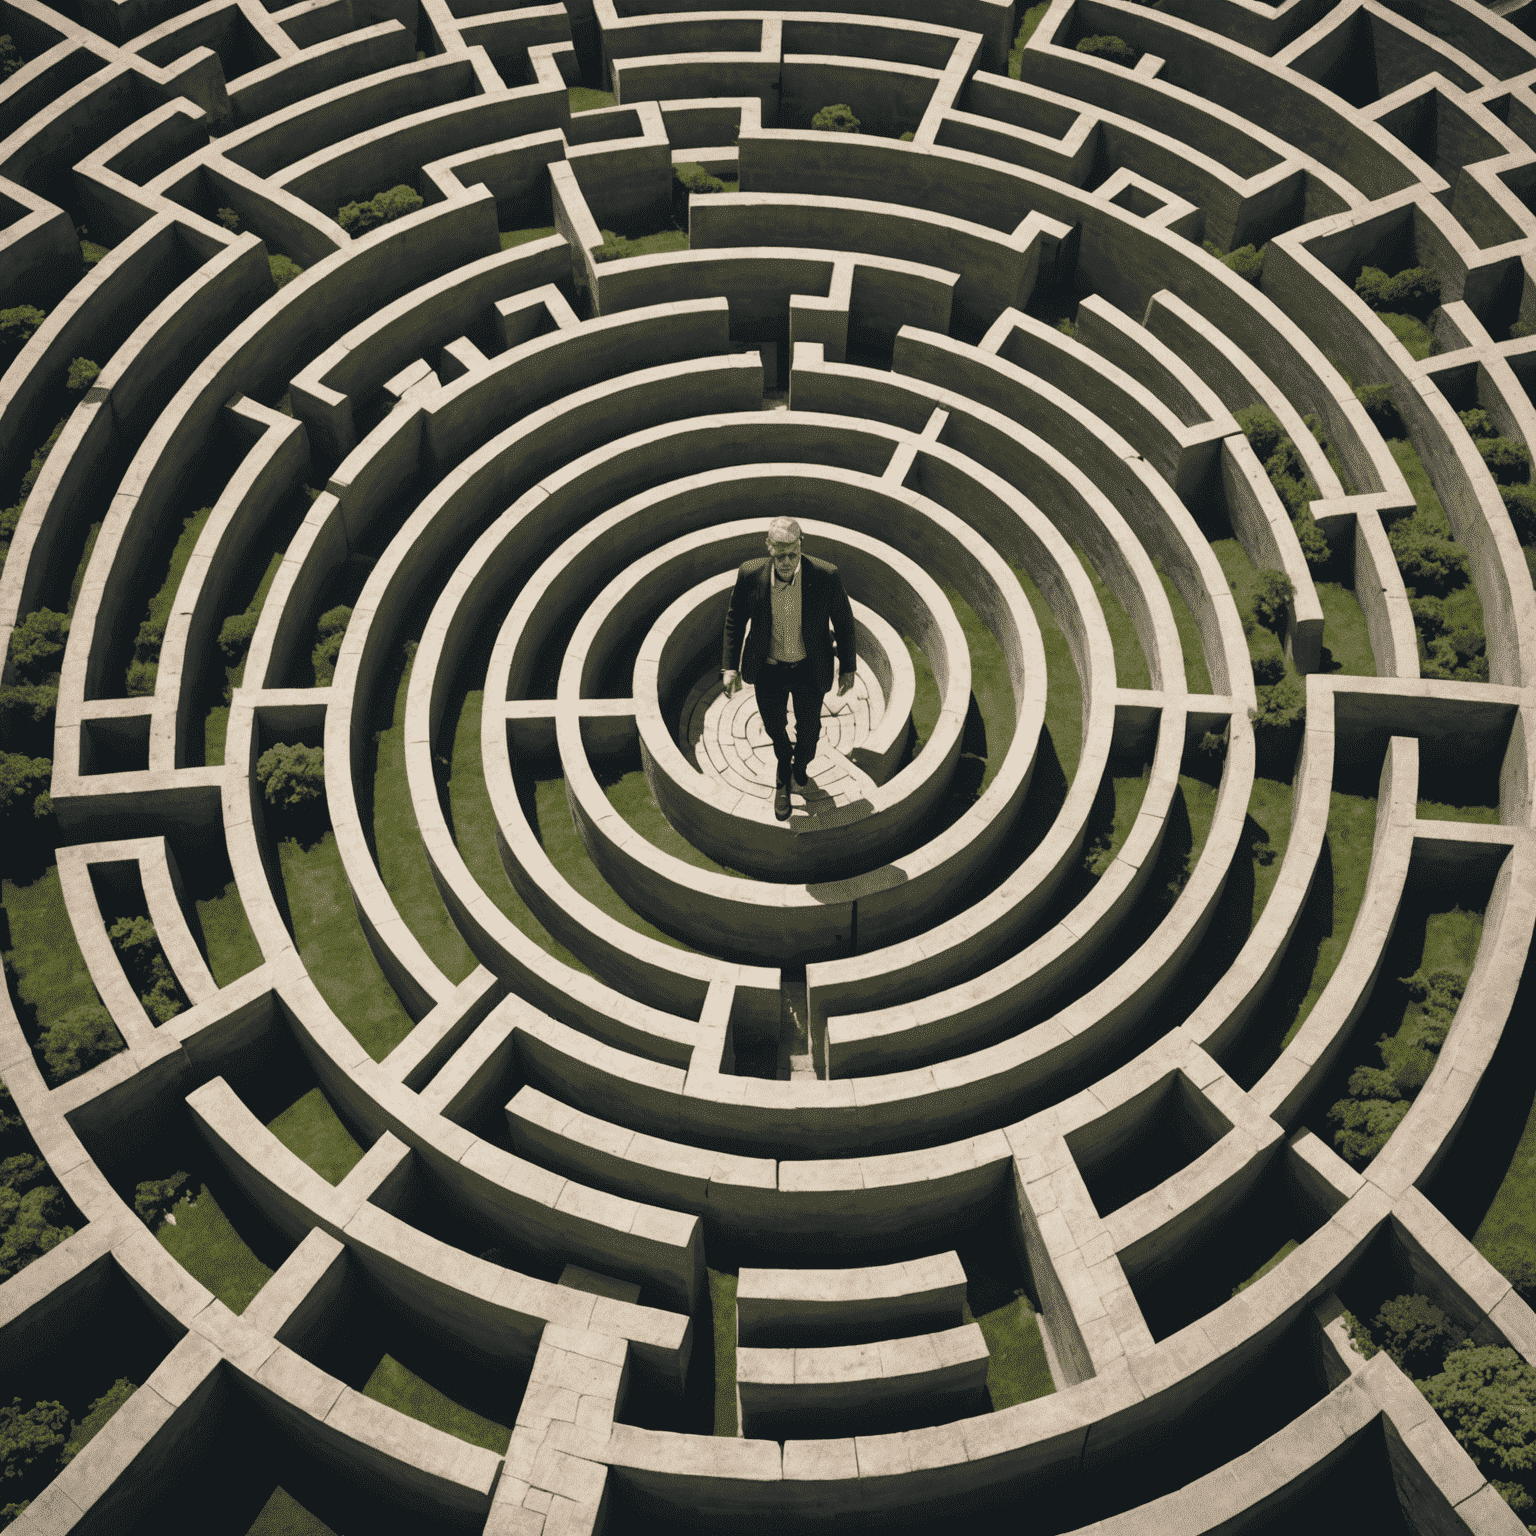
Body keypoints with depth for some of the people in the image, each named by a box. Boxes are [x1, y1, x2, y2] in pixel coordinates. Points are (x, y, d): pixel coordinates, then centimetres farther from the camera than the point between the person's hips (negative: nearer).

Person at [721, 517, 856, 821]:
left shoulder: (825, 576, -26)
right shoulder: (750, 575, -23)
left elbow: (843, 621, -9)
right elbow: (735, 619, -5)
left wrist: (848, 667, -2)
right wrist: (730, 666, -8)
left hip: (809, 668, 0)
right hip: (769, 669, 0)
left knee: (809, 730, 19)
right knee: (773, 725, 23)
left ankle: (801, 763, 57)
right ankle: (784, 763, 59)